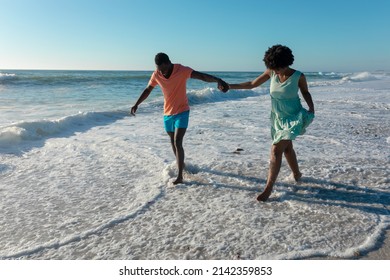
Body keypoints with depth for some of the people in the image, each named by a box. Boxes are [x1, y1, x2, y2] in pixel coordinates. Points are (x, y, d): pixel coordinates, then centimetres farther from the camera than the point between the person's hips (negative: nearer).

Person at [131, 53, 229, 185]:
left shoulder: (182, 70, -20)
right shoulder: (156, 75, -7)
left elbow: (202, 76, -32)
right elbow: (147, 90, 10)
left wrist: (218, 80, -49)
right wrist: (136, 104, 10)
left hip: (182, 112, -5)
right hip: (167, 113, 5)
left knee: (177, 142, -14)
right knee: (173, 142, 17)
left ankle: (180, 176, -9)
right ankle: (180, 163, 39)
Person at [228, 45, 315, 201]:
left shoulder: (299, 76, -17)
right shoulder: (271, 72, -8)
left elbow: (305, 92, 3)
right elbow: (252, 84, -2)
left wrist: (311, 108, -9)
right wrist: (230, 86, -8)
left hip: (292, 119, -5)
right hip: (277, 118, 5)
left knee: (276, 150, -14)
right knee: (286, 148, 20)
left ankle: (269, 187, -8)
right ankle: (297, 174, 45)